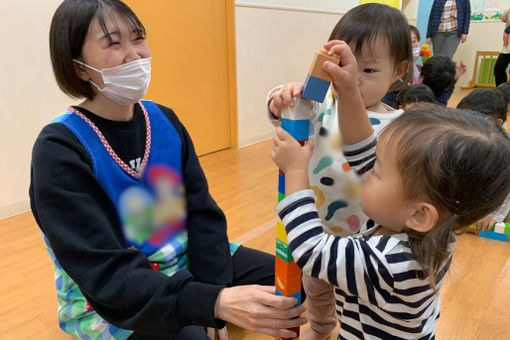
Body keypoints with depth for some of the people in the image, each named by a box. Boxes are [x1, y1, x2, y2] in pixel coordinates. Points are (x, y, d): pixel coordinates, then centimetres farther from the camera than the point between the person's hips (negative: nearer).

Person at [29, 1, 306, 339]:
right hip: (110, 303, -4)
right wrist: (214, 303, -36)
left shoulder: (165, 120, -2)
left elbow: (204, 212, -4)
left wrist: (216, 312, -14)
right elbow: (105, 272, -24)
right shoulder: (59, 149, -17)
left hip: (189, 262, 5)